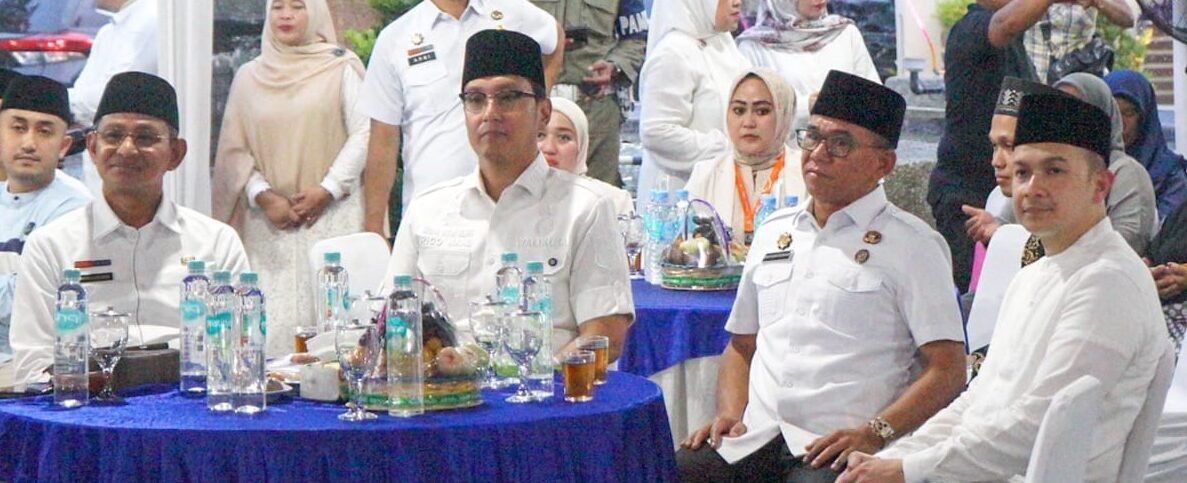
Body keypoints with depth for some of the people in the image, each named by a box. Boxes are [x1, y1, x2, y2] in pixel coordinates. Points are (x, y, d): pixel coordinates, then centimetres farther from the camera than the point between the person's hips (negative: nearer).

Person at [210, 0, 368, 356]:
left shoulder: (341, 69, 5)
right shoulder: (249, 77, 13)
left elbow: (364, 133, 0)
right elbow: (234, 148, 10)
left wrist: (327, 189, -8)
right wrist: (263, 196, -4)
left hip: (331, 216, -2)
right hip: (270, 221, 2)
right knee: (273, 322, -5)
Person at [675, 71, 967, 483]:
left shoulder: (911, 245, 3)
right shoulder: (773, 232, 21)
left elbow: (947, 371, -4)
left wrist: (875, 433, -16)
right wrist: (729, 413, 8)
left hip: (837, 448, -4)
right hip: (754, 438, 5)